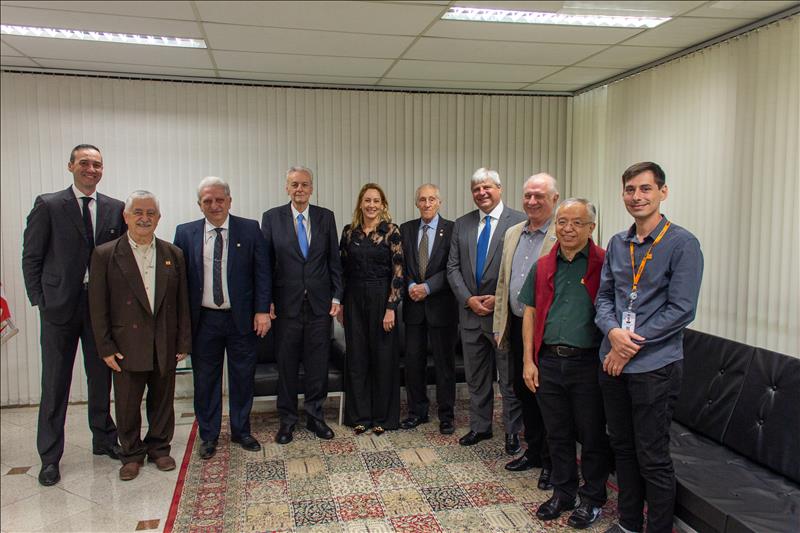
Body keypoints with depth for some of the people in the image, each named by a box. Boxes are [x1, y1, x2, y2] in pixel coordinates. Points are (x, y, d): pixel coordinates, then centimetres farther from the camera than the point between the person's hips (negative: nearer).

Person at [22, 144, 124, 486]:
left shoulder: (115, 209, 6)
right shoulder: (48, 205, -1)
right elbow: (31, 257, 0)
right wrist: (40, 301, -5)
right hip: (60, 305, -2)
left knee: (102, 377, 13)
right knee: (55, 383, 5)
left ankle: (104, 440, 30)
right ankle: (50, 456, 17)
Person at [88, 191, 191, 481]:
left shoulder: (173, 254, 4)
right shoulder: (105, 255, -4)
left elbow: (182, 302, 5)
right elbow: (97, 306, -4)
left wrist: (183, 342, 2)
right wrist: (106, 347, -7)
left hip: (165, 346, 2)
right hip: (127, 346, -2)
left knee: (162, 401, 14)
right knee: (127, 405, 9)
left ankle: (159, 447, 33)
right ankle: (132, 454, 28)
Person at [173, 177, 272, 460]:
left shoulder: (250, 229, -2)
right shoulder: (185, 233, 1)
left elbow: (262, 272, -2)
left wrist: (262, 310, -9)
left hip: (241, 318, 0)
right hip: (203, 319, 1)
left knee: (242, 377, 11)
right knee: (205, 379, 11)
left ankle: (241, 431, 29)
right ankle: (208, 435, 28)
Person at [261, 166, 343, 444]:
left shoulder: (326, 217, 4)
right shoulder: (272, 217, 0)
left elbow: (334, 260, 6)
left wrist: (336, 297, 1)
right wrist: (267, 301, -4)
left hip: (319, 303, 1)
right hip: (286, 303, -1)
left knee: (318, 362, 8)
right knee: (286, 363, 8)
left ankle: (314, 415, 24)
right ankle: (287, 418, 23)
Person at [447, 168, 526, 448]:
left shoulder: (519, 222, -7)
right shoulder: (462, 225, 9)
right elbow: (453, 267, 7)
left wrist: (499, 299, -14)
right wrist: (468, 299, -6)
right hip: (471, 312, 5)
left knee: (510, 379, 6)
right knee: (476, 377, 16)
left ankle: (512, 432, 20)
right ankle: (480, 426, 31)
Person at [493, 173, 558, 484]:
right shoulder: (512, 234, 11)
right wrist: (500, 325, 13)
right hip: (516, 326, 7)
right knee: (523, 392, 17)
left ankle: (551, 461, 22)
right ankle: (533, 451, 35)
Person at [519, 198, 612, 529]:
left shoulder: (604, 264, -5)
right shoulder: (543, 266, 9)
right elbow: (530, 313, 11)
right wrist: (529, 361, 6)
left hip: (588, 363, -4)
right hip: (548, 362, 4)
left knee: (592, 436, 9)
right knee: (557, 434, 15)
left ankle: (592, 499, 27)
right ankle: (563, 494, 32)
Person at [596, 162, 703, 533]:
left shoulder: (682, 244, -9)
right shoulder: (617, 244, 9)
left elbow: (681, 310, -14)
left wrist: (632, 344, -14)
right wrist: (613, 331, -9)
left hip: (655, 366, -6)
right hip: (612, 362, 6)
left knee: (653, 458, 3)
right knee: (622, 447, 17)